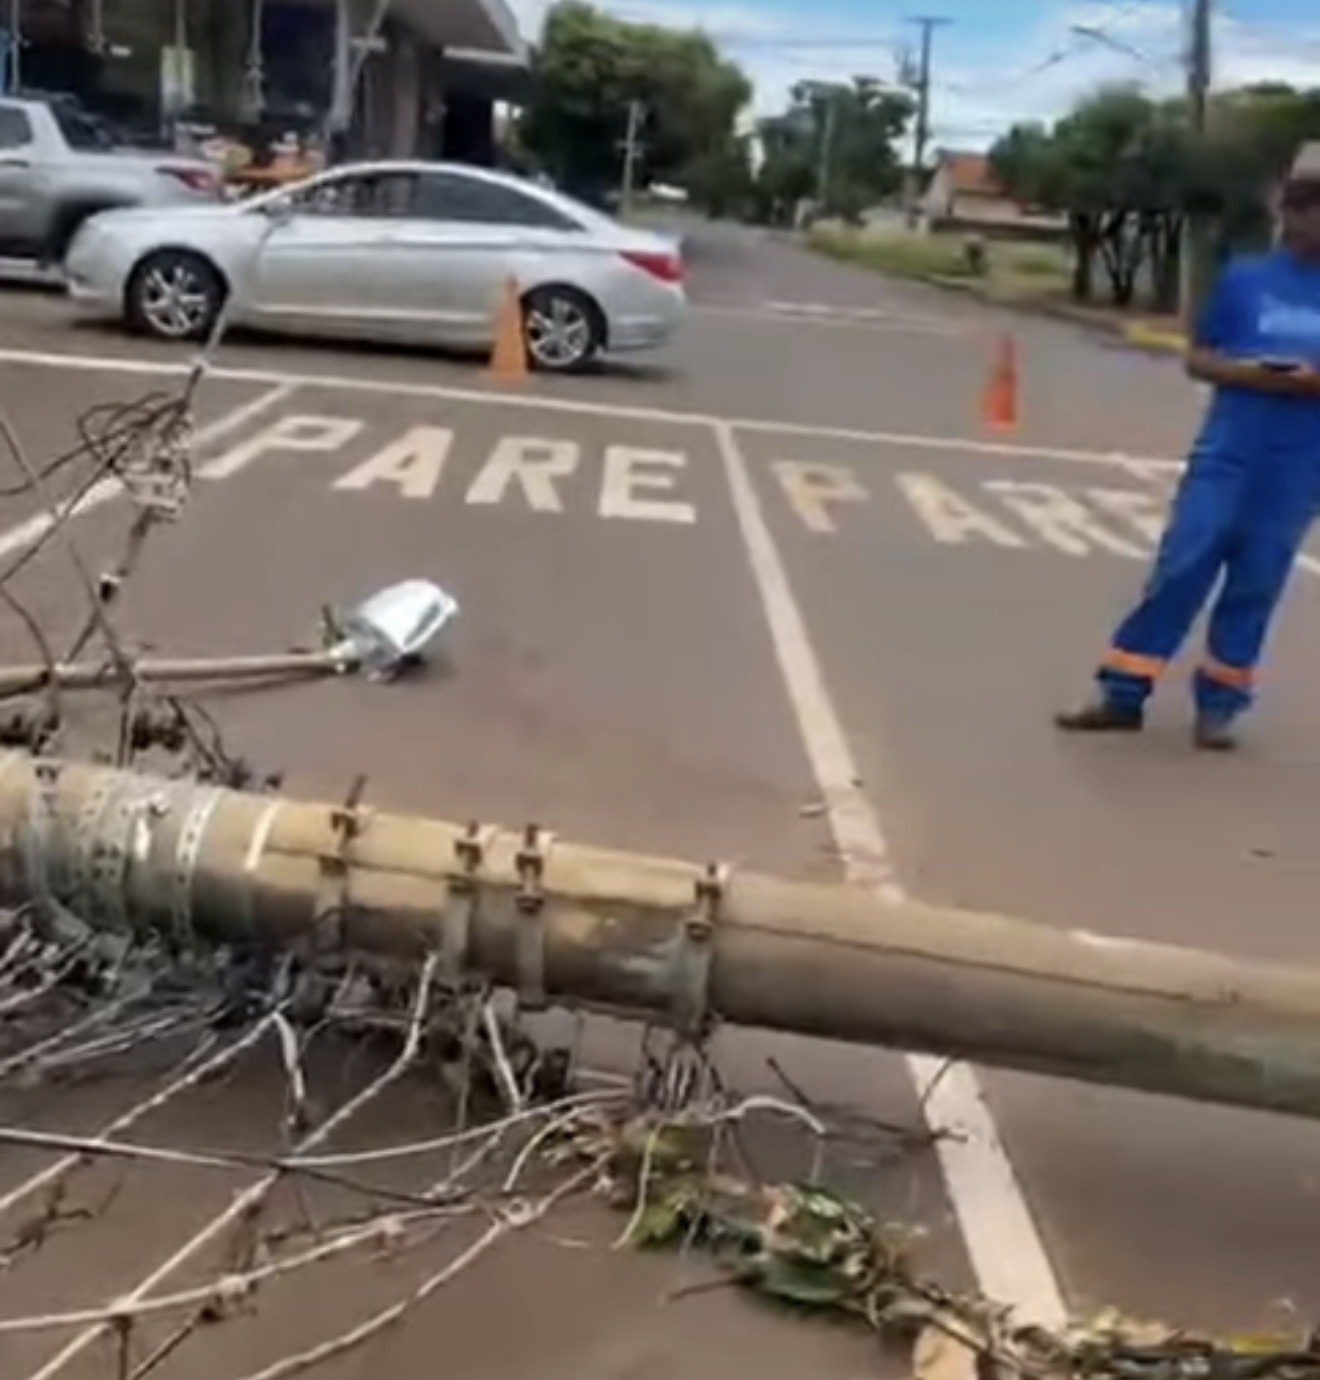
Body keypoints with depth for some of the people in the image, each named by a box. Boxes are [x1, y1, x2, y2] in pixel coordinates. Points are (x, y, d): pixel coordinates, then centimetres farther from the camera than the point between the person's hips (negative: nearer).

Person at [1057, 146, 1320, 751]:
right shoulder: (1244, 277, 4)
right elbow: (1198, 358, 7)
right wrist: (1243, 372, -13)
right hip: (1225, 456, 0)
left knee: (1254, 587, 6)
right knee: (1179, 570, -2)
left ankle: (1218, 705, 17)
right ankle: (1122, 693, 6)